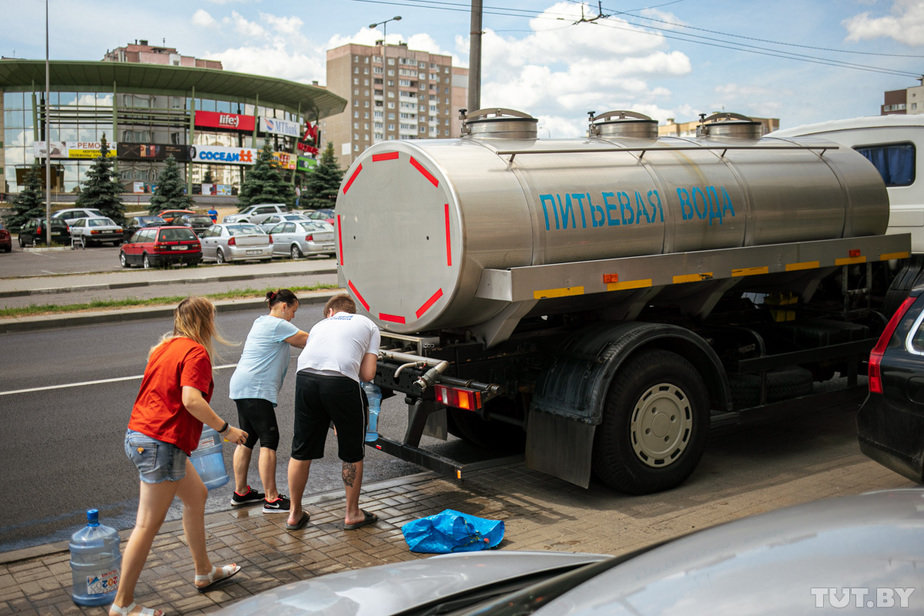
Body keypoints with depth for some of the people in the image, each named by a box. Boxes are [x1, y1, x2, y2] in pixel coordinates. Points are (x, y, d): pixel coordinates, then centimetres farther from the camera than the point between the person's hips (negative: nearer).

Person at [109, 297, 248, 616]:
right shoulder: (196, 352, -13)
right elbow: (192, 400, -25)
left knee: (197, 495, 22)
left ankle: (204, 572, 34)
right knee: (148, 525, -3)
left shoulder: (165, 347, 15)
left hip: (139, 434, 10)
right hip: (162, 442, -10)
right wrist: (225, 429, -15)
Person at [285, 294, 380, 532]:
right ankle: (352, 514, 28)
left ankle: (295, 514, 31)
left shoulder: (320, 324, 33)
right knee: (352, 453, 16)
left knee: (301, 452, 17)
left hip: (305, 378, 3)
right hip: (341, 382, -3)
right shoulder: (368, 325, 24)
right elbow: (367, 374, 13)